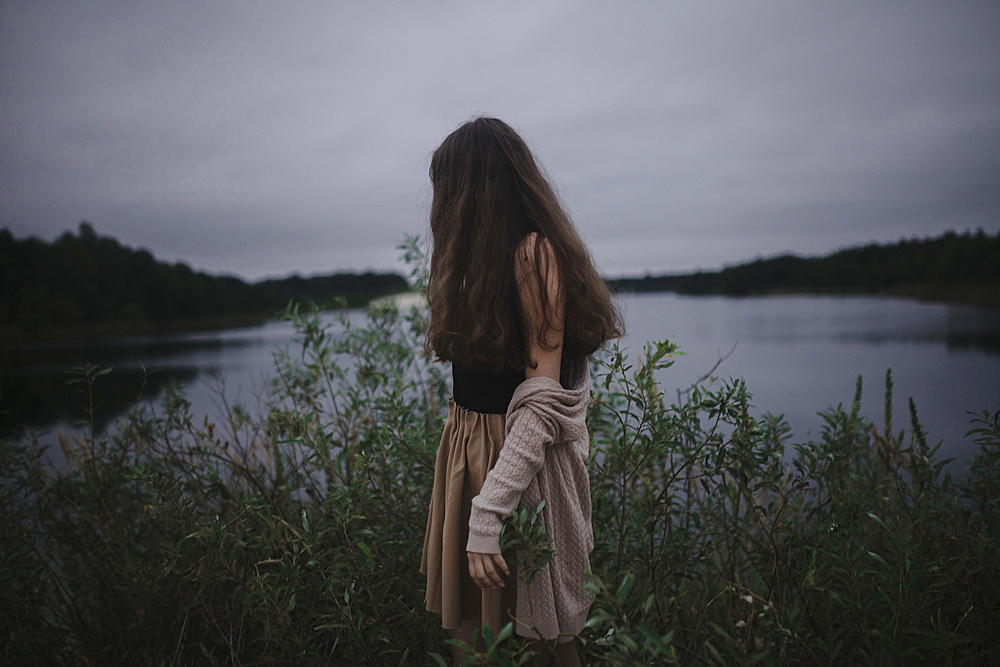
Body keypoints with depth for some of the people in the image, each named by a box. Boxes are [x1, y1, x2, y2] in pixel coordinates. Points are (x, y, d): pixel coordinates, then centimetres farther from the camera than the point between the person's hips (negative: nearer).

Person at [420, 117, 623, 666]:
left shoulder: (536, 252, -17)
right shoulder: (487, 256, 13)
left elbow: (543, 399, -23)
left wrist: (488, 513, -25)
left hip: (521, 455, -8)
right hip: (468, 443, 8)